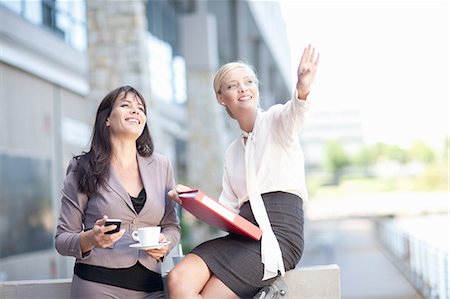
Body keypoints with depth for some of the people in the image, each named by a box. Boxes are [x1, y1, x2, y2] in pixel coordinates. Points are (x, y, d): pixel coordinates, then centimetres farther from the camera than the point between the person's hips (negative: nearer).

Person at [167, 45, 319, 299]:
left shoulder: (274, 120, 4)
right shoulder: (232, 152, 23)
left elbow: (292, 114, -23)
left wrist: (303, 89, -47)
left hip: (278, 233, -6)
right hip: (242, 234, 6)